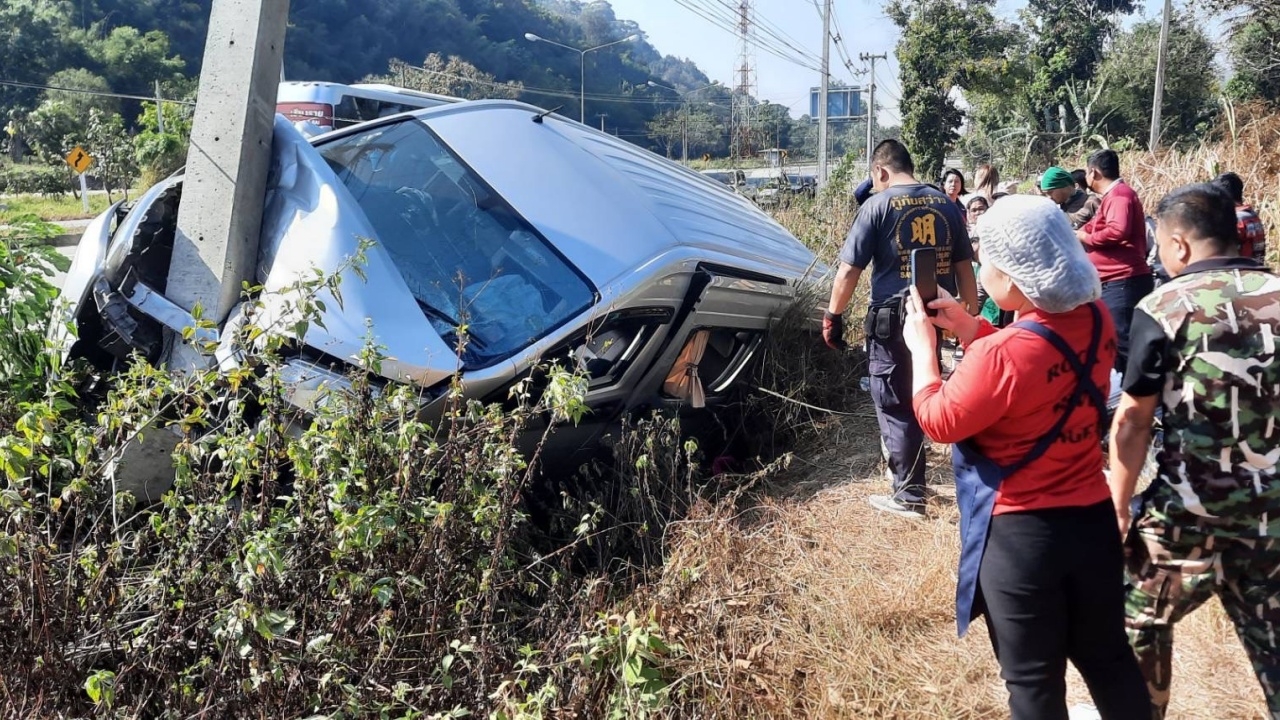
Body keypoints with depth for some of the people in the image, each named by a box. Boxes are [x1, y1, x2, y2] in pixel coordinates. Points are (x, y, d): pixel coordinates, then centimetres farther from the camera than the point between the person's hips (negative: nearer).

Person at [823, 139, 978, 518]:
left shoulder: (877, 205, -7)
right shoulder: (946, 205, 9)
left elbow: (848, 272, -10)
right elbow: (964, 268, 12)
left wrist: (833, 317, -1)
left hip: (893, 319, -5)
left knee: (895, 406, 3)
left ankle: (908, 496, 6)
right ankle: (909, 470, 33)